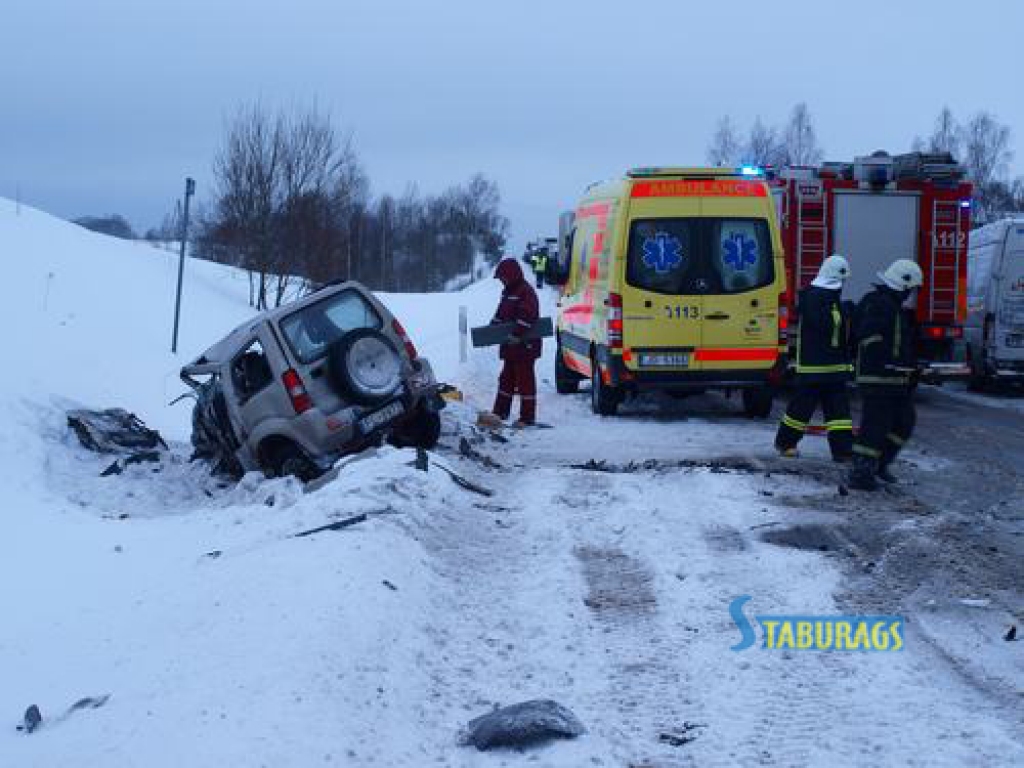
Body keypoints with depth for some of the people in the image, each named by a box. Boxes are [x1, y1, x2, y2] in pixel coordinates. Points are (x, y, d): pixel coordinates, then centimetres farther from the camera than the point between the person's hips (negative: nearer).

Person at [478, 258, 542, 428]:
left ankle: (527, 418, 0)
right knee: (506, 379, 13)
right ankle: (499, 413, 18)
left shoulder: (526, 292, -15)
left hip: (525, 345, -10)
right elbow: (501, 314, 24)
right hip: (511, 346, 10)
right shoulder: (508, 292, 16)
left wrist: (517, 334, -32)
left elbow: (527, 316, -25)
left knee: (525, 380, -4)